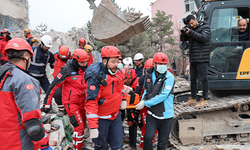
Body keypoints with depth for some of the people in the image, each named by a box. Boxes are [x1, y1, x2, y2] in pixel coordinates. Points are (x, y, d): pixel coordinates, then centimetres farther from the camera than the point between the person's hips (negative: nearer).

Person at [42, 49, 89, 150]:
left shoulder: (84, 70, 3)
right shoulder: (67, 71, -17)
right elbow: (53, 86, -15)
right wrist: (47, 104, -13)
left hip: (81, 102, 7)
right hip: (71, 103, -7)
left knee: (82, 125, 16)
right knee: (79, 126, -12)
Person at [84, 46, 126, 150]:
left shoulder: (117, 73, 0)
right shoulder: (95, 77, -23)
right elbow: (91, 102, -27)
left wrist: (123, 99, 13)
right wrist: (93, 126, -29)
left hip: (116, 116, 6)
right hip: (101, 118, -6)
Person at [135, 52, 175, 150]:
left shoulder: (169, 77, -12)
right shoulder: (149, 75, 4)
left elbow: (162, 96, -21)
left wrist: (145, 103, -18)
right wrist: (142, 100, -2)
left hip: (165, 115, -3)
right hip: (152, 113, 3)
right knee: (148, 137, -11)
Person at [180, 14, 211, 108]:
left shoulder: (205, 27, 0)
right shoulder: (192, 29, 18)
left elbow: (204, 38, -17)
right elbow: (183, 39, 20)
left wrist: (190, 32, -15)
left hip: (202, 59, -7)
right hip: (193, 59, 7)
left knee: (203, 79, -4)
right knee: (193, 79, 11)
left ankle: (204, 100, 1)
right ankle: (193, 99, 20)